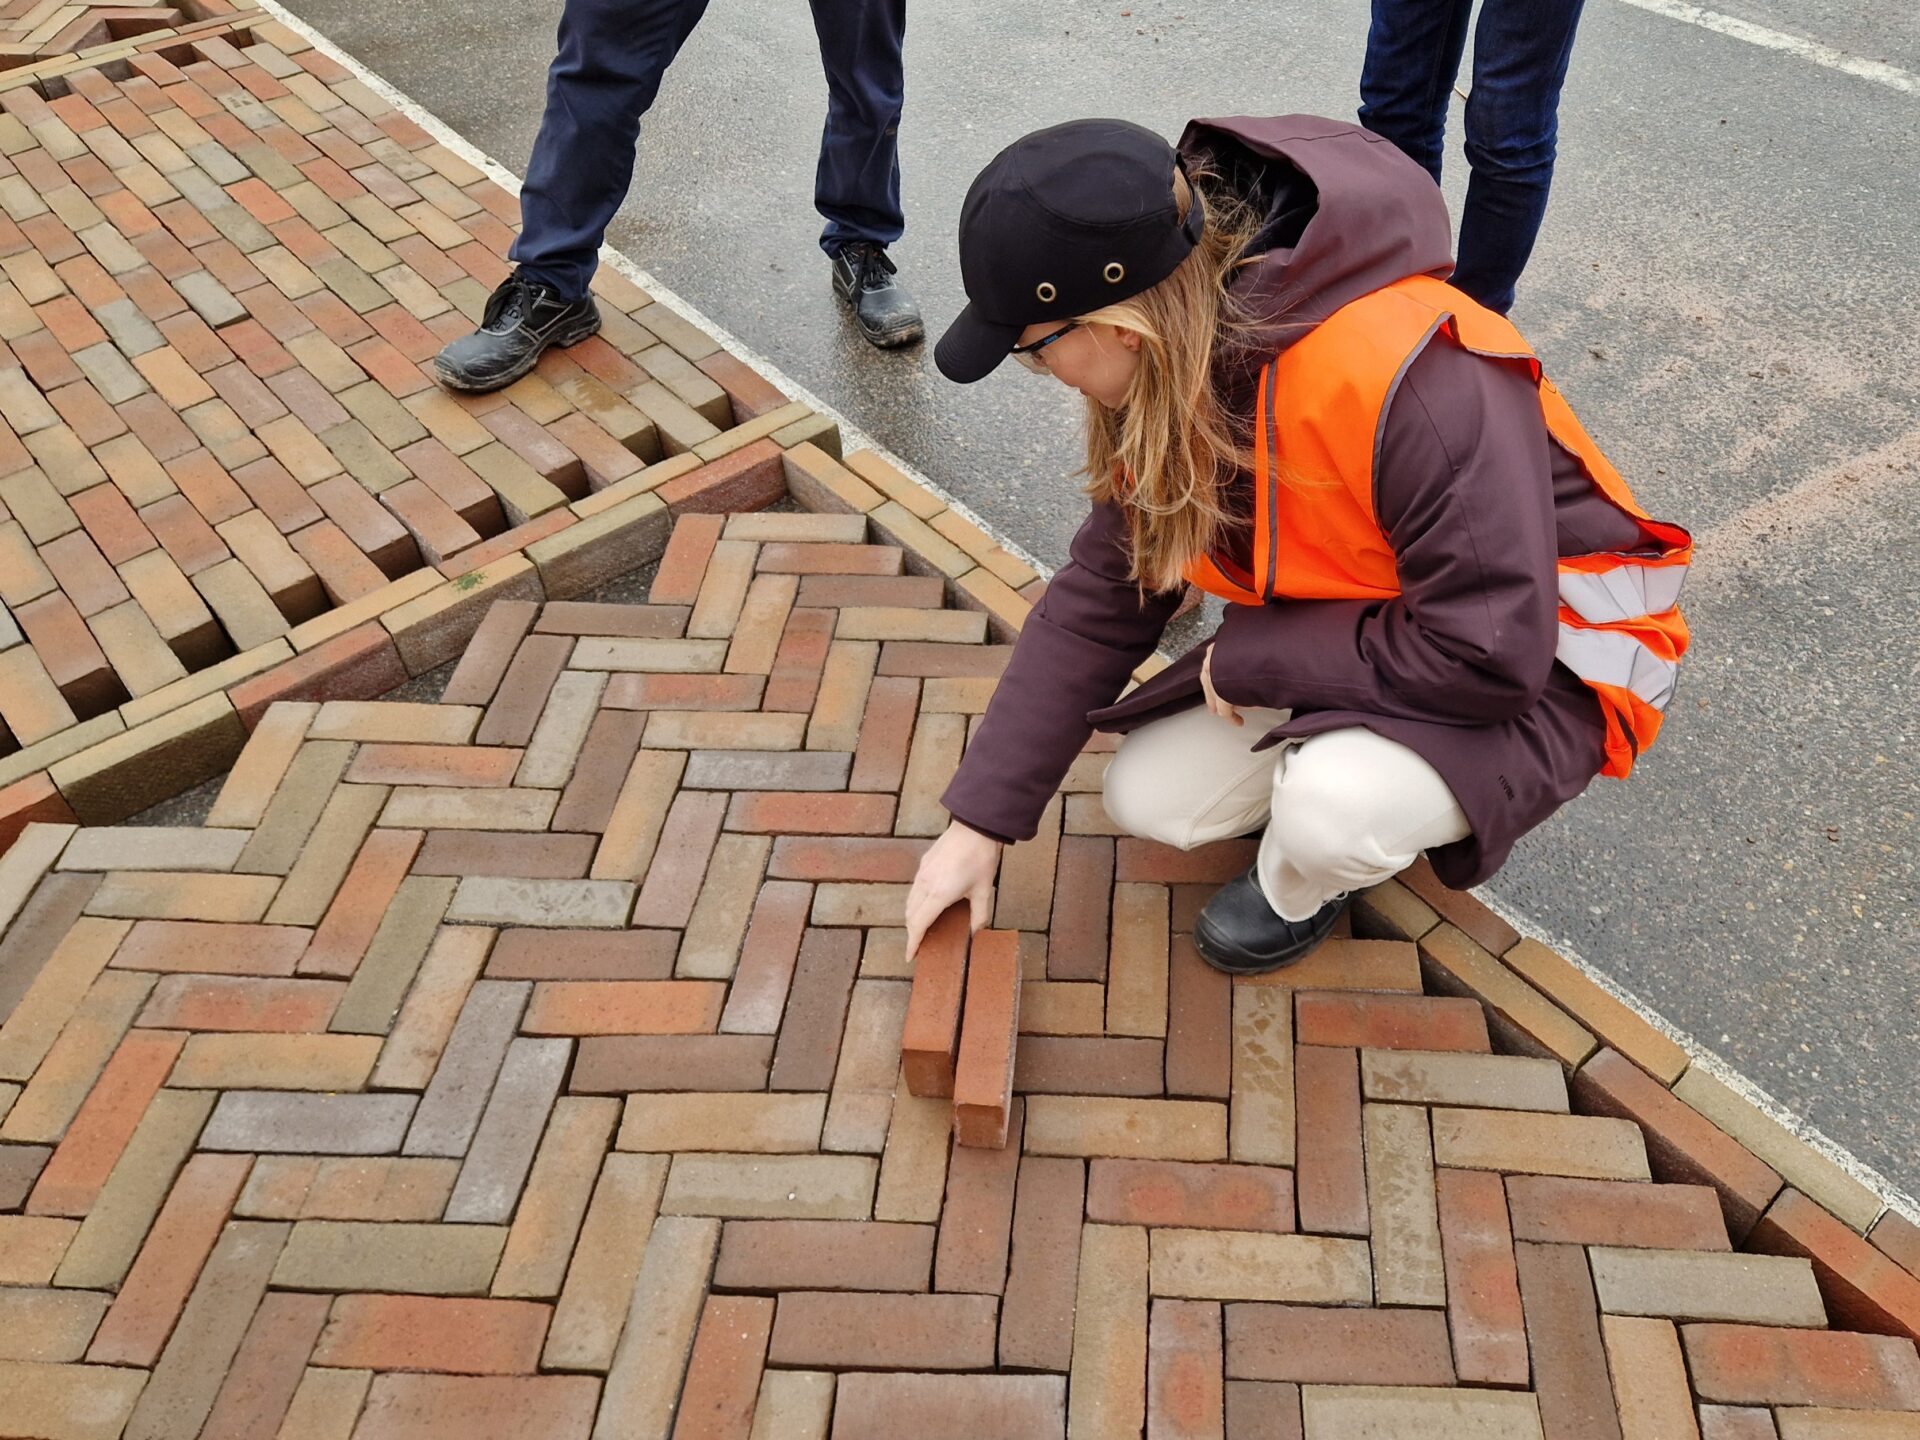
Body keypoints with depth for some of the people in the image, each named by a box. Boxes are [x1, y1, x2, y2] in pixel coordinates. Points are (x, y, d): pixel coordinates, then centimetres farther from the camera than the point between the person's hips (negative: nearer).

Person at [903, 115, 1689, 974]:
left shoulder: (1411, 376, -37)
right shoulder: (1172, 373, -10)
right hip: (1336, 646, 7)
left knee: (1330, 809, -34)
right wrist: (978, 821, -5)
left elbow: (1488, 655, -35)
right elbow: (1097, 599, -4)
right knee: (1146, 799, -3)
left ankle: (1299, 894, 3)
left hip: (1542, 667, -6)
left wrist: (1247, 660, -23)